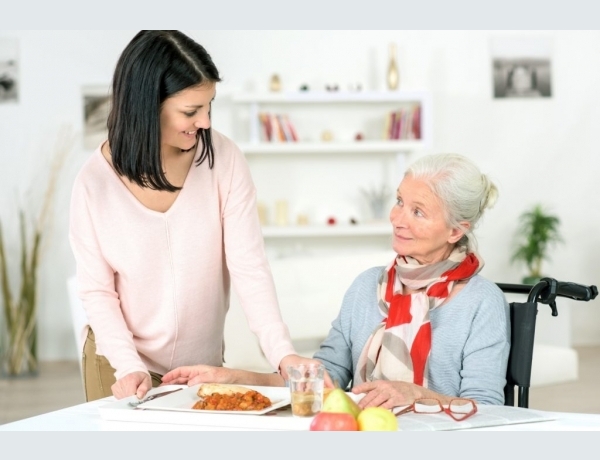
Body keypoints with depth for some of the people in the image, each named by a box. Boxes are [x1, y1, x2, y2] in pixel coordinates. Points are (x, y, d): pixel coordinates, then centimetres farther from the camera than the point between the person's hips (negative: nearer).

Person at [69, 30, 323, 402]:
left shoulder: (223, 160, -15)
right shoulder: (96, 181, -15)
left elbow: (250, 266, -16)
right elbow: (97, 290, -8)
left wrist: (282, 353, -26)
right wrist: (129, 366, -20)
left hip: (205, 363, 1)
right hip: (120, 364, -1)